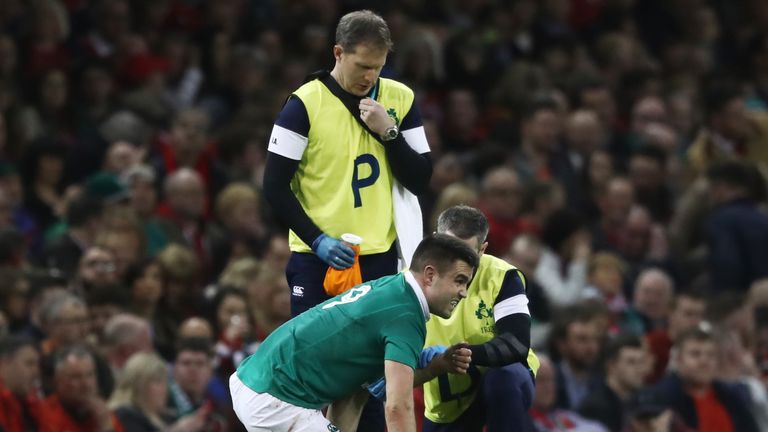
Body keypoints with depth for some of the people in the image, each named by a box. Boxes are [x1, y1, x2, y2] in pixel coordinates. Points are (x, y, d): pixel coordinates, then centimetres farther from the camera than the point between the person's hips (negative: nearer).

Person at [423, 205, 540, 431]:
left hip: (503, 376, -3)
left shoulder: (501, 277, -17)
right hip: (448, 398, 4)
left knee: (503, 378, -37)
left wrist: (466, 354, -43)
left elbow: (517, 344, -26)